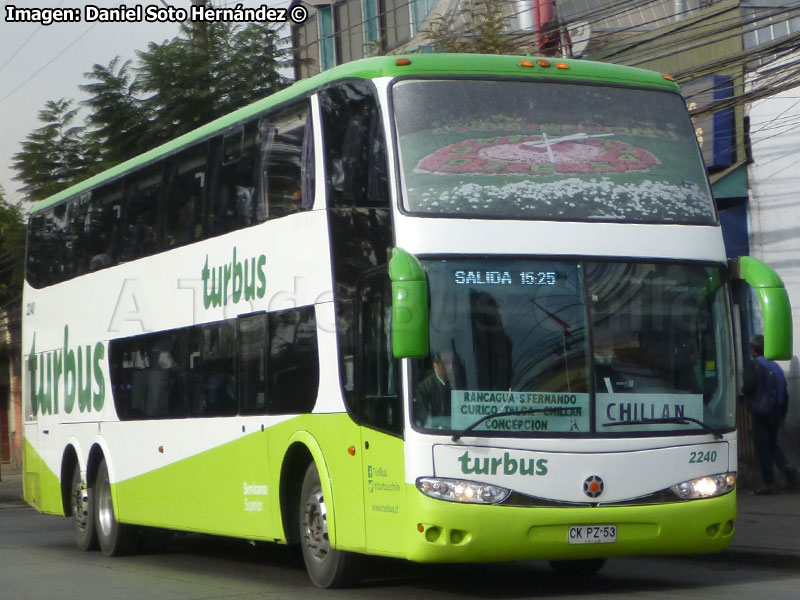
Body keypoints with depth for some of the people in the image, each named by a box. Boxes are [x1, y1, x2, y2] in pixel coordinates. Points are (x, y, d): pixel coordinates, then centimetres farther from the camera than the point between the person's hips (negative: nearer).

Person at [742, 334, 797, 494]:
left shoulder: (752, 366, -9)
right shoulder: (776, 366, 12)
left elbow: (749, 386, -19)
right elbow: (784, 392, 12)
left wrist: (743, 391, 5)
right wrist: (782, 413, 17)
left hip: (760, 412, -6)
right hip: (776, 413, 6)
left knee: (762, 447, -1)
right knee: (773, 444, 18)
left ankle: (769, 483, -3)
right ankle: (787, 467, -8)